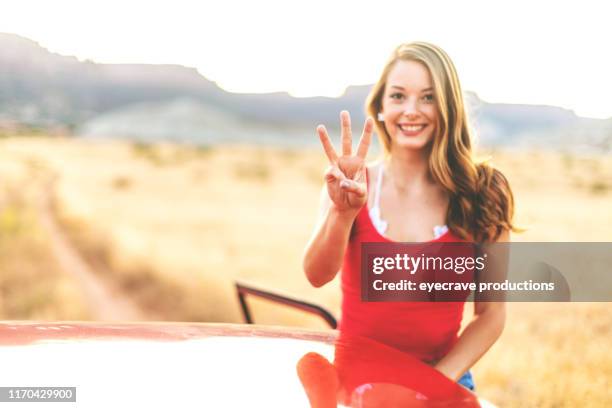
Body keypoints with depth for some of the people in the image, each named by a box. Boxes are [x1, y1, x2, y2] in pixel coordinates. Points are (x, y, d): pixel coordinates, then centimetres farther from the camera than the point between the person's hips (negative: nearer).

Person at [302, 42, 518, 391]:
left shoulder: (483, 195, -1)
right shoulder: (353, 187, 1)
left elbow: (491, 314, 2)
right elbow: (317, 275, -14)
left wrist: (438, 379, -10)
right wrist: (342, 212, -31)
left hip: (442, 380, 0)